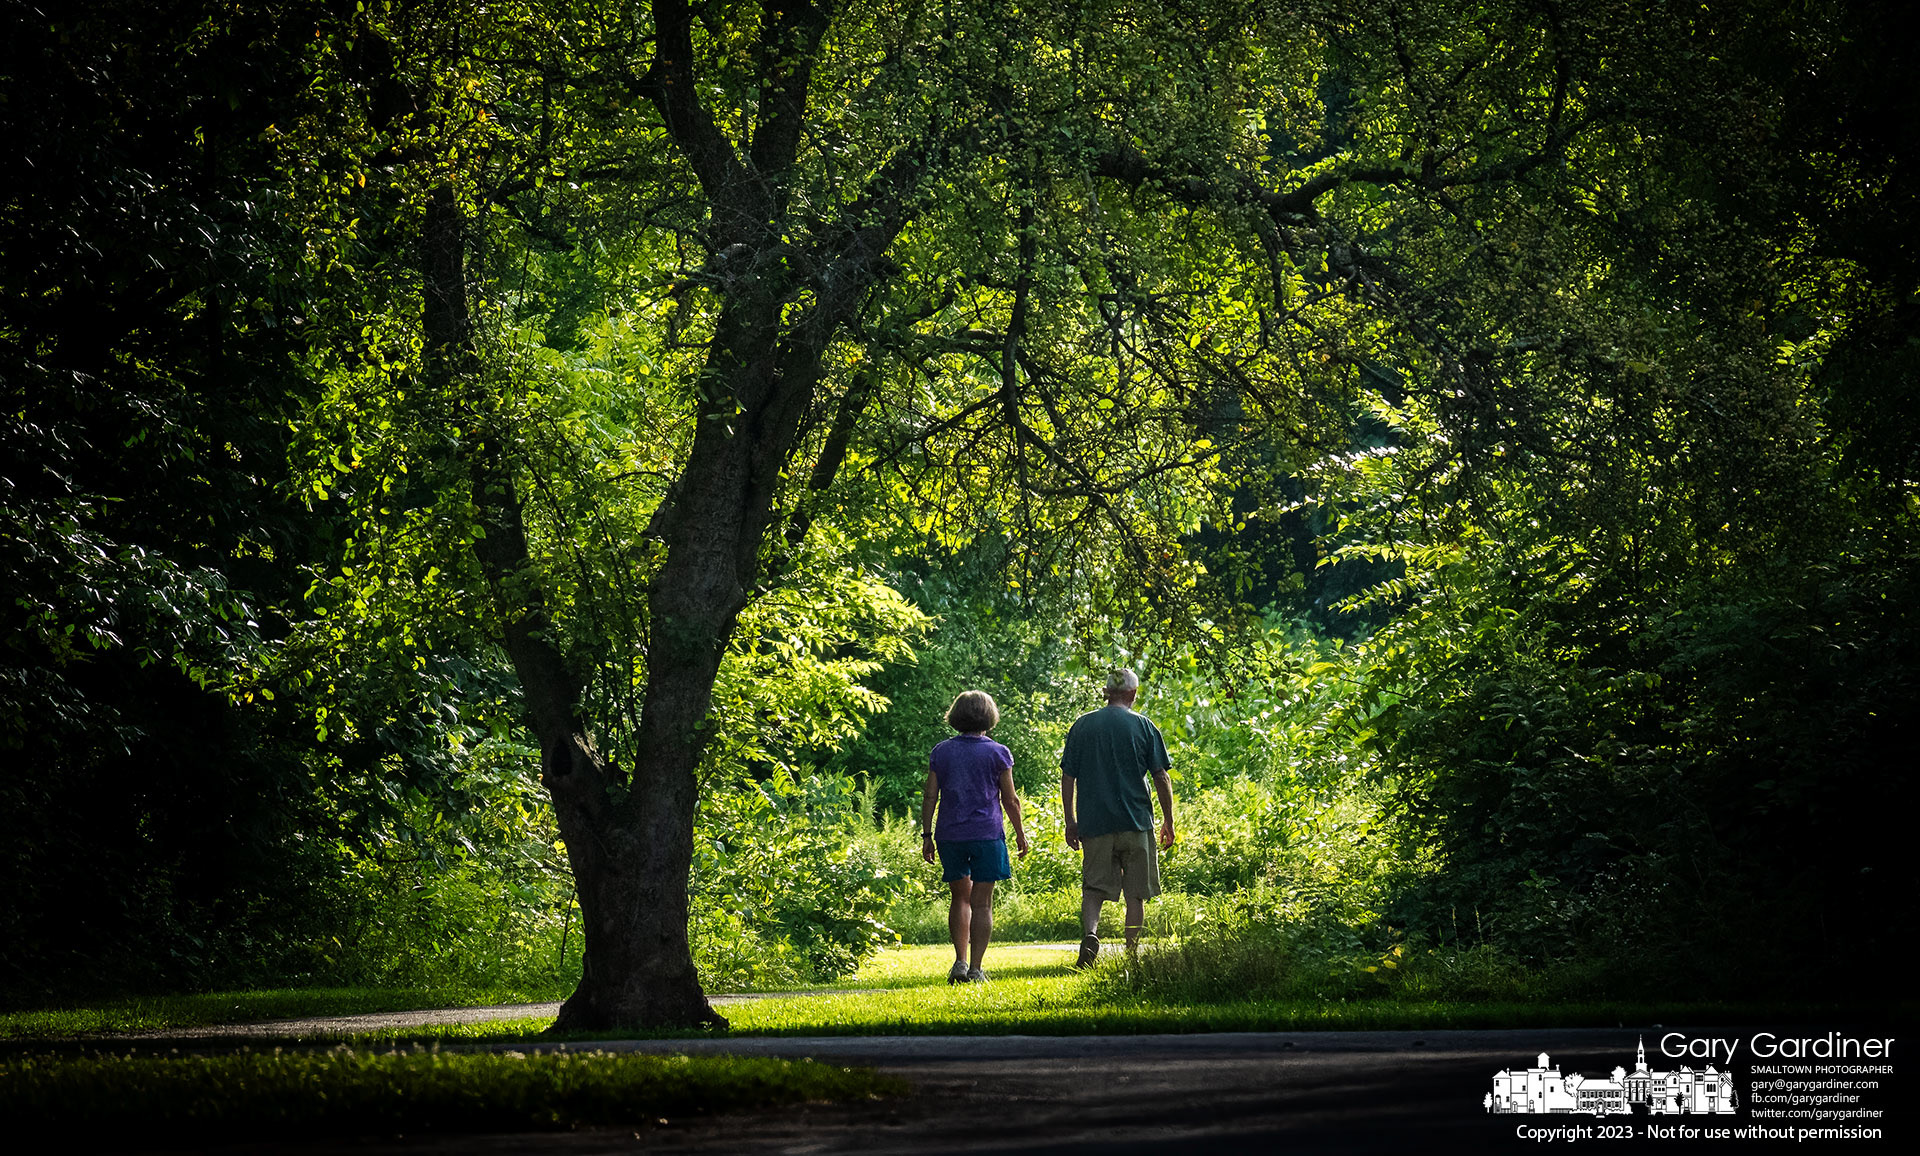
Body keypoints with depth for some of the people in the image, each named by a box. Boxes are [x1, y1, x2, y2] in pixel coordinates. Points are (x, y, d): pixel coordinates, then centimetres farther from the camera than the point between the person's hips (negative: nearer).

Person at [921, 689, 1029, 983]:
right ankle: (975, 969, -3)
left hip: (950, 835, 3)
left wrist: (927, 835, 8)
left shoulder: (941, 752, 5)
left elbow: (930, 796, 3)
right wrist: (1020, 834, 11)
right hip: (986, 835, -3)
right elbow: (1010, 800, 0)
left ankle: (960, 962, 4)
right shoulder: (997, 753, -2)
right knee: (981, 903, 0)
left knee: (961, 898, 15)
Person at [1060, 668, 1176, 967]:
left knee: (1093, 887, 6)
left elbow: (1068, 777, 4)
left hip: (1094, 823, 1)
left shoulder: (1082, 725, 5)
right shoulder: (1144, 726, 0)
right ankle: (1132, 954, 8)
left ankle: (1090, 933, -20)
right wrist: (1168, 822, 7)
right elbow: (1161, 778, -1)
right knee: (1136, 893, 8)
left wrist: (1070, 822, 11)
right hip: (1136, 821, -1)